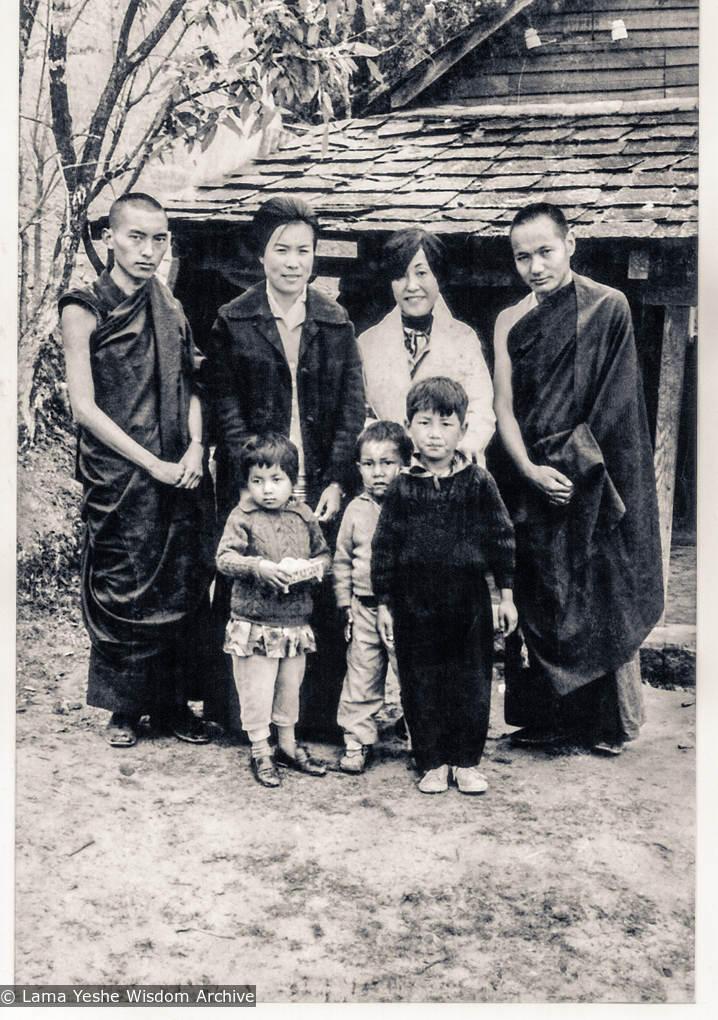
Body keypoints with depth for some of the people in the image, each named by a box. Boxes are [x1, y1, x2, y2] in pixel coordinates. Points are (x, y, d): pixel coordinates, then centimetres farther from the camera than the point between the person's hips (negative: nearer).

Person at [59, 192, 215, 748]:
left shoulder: (171, 308, 10)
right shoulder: (85, 309, -5)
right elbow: (84, 405, -9)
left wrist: (195, 447, -3)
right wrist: (152, 464, -12)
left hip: (180, 472, 5)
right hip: (119, 474, -4)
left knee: (184, 588, 8)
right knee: (122, 591, 5)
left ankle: (173, 701, 23)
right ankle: (125, 708, 22)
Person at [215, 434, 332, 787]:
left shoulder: (303, 516, 4)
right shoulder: (242, 518, -7)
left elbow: (323, 553, 12)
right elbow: (224, 559, -13)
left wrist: (316, 567, -9)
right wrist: (258, 566, -26)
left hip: (295, 622, 4)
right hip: (254, 625, -4)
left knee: (290, 688, 17)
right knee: (256, 691, 2)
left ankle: (287, 746, 33)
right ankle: (260, 752, 18)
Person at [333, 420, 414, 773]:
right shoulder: (356, 510, 4)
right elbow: (342, 560, 12)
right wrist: (346, 604, 8)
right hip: (365, 609, 3)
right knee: (361, 678, 8)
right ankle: (357, 741, 21)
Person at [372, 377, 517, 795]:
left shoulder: (478, 482, -1)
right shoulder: (403, 487, 0)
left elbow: (502, 537, 4)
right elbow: (384, 546, 4)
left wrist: (507, 595, 2)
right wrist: (384, 603, 2)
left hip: (469, 598, 0)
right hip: (415, 602, 1)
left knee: (472, 683, 5)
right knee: (420, 685, 6)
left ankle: (467, 763, 21)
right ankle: (432, 764, 20)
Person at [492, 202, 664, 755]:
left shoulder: (609, 307, -2)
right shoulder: (510, 322, 10)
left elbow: (616, 405, -6)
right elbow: (504, 409, 6)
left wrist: (574, 462, -12)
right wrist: (530, 469, -9)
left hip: (596, 479, -4)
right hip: (532, 479, 4)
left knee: (604, 600, 1)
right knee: (537, 603, 5)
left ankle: (610, 722, 15)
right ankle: (544, 716, 18)